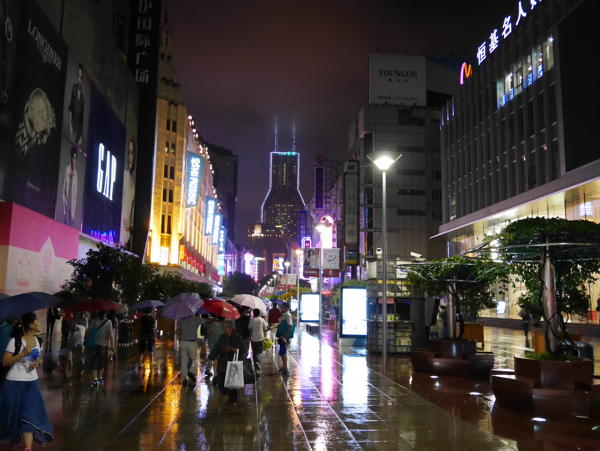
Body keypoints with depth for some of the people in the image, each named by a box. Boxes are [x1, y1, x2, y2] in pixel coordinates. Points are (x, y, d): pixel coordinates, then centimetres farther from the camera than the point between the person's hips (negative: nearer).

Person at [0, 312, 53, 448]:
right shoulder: (15, 341, -14)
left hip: (32, 382, 4)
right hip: (15, 382, -4)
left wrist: (38, 363, -2)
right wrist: (23, 354, -24)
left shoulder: (38, 341, 4)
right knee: (12, 413, 10)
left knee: (30, 415, -3)